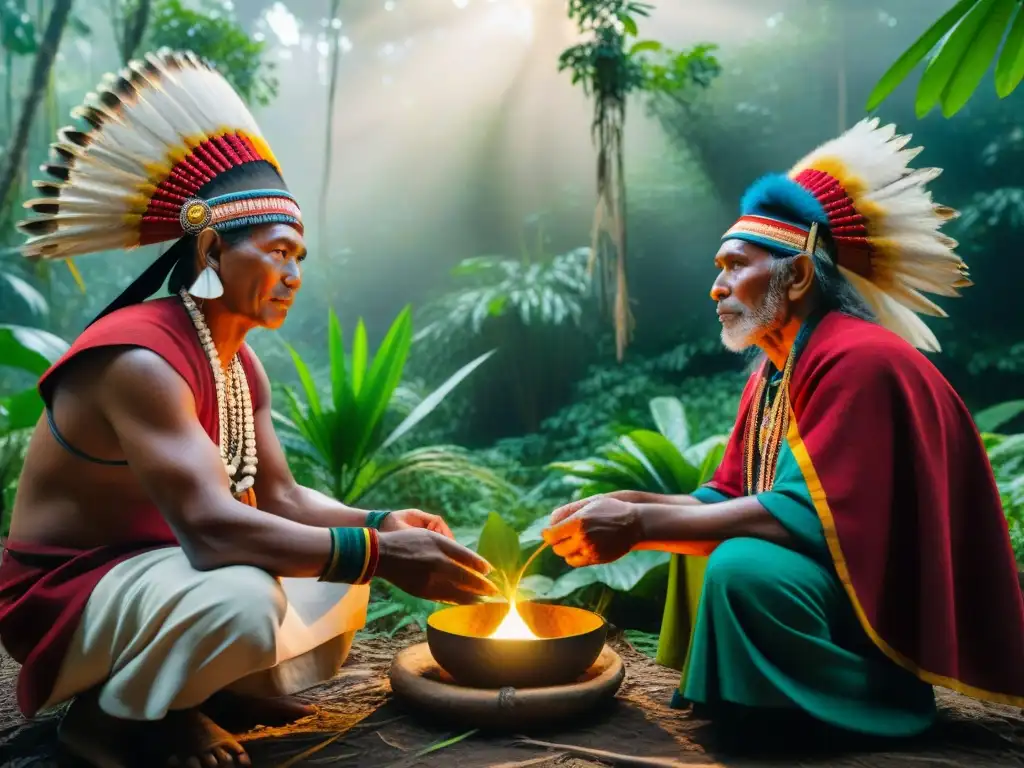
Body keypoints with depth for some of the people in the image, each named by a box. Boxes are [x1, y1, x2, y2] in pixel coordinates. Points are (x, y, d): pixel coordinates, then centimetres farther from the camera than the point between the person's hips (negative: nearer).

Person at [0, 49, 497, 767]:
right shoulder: (139, 359, -27)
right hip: (65, 592, -8)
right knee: (241, 597, -36)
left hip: (155, 568, 9)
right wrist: (381, 553, -36)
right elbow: (212, 527, -37)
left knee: (341, 577, 7)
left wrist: (382, 524, -14)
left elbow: (281, 498, 2)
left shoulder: (242, 364, 2)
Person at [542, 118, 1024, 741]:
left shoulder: (859, 360, -21)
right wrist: (627, 508, -9)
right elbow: (727, 499, 7)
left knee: (744, 565, -32)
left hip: (896, 610, -9)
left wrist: (639, 525, -27)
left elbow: (804, 515, -29)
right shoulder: (774, 372, 7)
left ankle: (869, 705, -9)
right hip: (831, 578, 10)